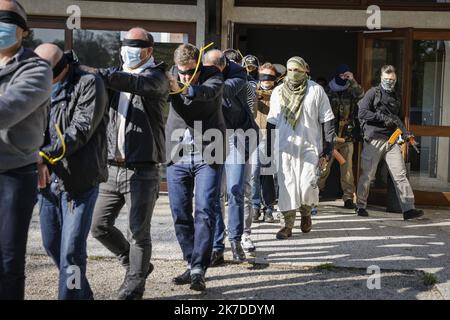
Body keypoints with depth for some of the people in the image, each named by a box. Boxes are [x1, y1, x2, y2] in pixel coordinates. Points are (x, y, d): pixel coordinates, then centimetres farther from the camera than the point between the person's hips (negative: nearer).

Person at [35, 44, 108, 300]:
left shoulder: (89, 84, -7)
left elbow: (80, 130, -16)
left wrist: (45, 155, -24)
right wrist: (39, 162, -15)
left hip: (80, 181, -7)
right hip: (49, 179, 7)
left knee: (71, 252, -8)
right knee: (52, 245, 17)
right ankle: (83, 294, 37)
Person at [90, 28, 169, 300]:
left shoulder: (156, 76, -3)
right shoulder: (118, 77, 16)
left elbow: (138, 83, -24)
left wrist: (100, 74, -30)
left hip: (143, 169, -6)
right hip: (113, 167, 6)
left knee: (139, 231, 0)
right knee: (100, 226, 9)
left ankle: (134, 286, 16)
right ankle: (137, 264, 30)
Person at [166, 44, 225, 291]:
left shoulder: (213, 76, -5)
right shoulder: (172, 76, 5)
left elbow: (208, 91, -27)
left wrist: (184, 89, -46)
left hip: (207, 155, -3)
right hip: (178, 156, 4)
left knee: (205, 212, -9)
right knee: (180, 215, 7)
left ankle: (198, 270, -5)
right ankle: (192, 265, 20)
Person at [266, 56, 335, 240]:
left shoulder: (316, 91, 3)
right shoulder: (278, 92, 11)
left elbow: (328, 122, 3)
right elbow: (271, 122, 16)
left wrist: (327, 150, -3)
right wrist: (269, 149, 11)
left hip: (309, 147, -2)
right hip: (284, 147, 2)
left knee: (307, 187, -10)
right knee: (286, 187, -1)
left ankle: (306, 212, 20)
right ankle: (287, 224, 10)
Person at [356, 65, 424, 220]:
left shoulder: (397, 97, 19)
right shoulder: (373, 93, 2)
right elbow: (362, 113, -9)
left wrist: (404, 133, 10)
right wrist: (383, 118, -14)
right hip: (374, 140, -4)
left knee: (400, 174, -4)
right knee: (367, 175, 2)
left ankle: (408, 209, -7)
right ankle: (360, 206, 19)